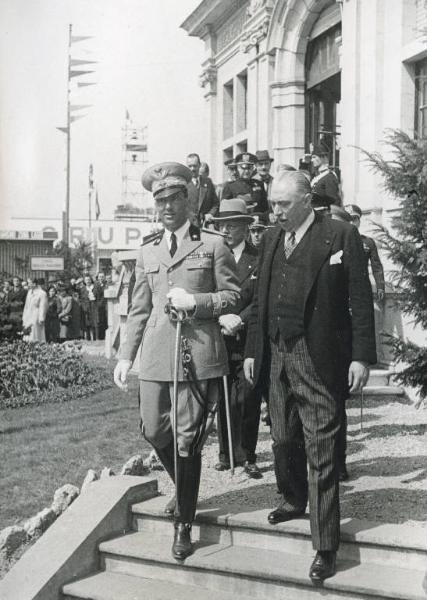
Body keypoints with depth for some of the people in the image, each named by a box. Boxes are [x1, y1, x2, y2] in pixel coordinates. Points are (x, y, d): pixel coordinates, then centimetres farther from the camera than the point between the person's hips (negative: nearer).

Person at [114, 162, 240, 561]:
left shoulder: (213, 245, 3)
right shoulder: (147, 252, 16)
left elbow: (232, 296, 3)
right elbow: (139, 308, 17)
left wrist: (195, 301, -13)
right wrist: (126, 355, 11)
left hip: (198, 353, -4)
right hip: (156, 354, 4)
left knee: (188, 439, -2)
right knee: (154, 431, 6)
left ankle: (184, 523, 10)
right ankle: (185, 490, 34)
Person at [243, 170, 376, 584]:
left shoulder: (341, 236, -5)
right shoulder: (271, 240, 12)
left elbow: (360, 301, -7)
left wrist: (361, 356, -12)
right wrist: (252, 350, 11)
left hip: (318, 360, -6)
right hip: (277, 357, 6)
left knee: (320, 451, -3)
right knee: (283, 440, 17)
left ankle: (326, 546, 5)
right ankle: (293, 500, 43)